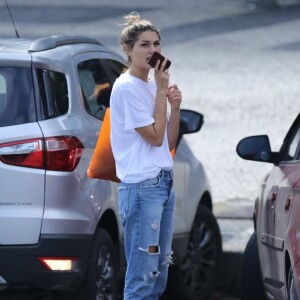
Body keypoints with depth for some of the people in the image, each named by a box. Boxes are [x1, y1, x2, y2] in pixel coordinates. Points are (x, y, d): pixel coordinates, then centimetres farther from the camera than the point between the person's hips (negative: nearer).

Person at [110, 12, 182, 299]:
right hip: (141, 186, -9)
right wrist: (161, 90, -8)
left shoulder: (152, 85, 13)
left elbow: (169, 143, 14)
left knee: (159, 274, 9)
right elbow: (155, 136, -13)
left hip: (164, 182, 9)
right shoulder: (126, 87, -11)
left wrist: (175, 106, -1)